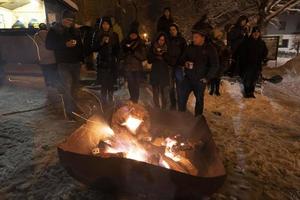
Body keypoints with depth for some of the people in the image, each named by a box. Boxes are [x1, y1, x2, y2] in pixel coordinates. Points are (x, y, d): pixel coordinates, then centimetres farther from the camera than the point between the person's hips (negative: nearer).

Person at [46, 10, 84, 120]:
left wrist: (82, 59, 10)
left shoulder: (75, 31, 15)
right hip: (63, 63, -5)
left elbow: (80, 45, 19)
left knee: (75, 86, 8)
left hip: (75, 62, 5)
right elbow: (48, 45, -5)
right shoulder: (54, 30, 1)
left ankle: (72, 107, 24)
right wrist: (65, 44, -16)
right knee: (67, 86, -12)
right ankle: (71, 111, -7)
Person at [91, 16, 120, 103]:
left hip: (112, 63, 1)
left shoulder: (114, 35, 10)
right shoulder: (97, 35, 6)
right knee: (103, 84, -8)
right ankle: (104, 101, -1)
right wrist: (102, 42, -12)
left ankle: (110, 100, 6)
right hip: (102, 62, -1)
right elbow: (94, 48, 3)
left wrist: (116, 58, 4)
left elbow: (117, 49, 16)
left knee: (111, 83, -3)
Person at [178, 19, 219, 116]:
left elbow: (215, 65, -9)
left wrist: (207, 78, -13)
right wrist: (185, 63, -8)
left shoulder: (210, 48, -9)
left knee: (199, 100, 12)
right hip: (188, 78, 4)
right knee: (182, 98, 1)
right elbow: (183, 59, 14)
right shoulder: (190, 47, 3)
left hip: (200, 80, -3)